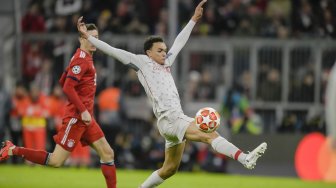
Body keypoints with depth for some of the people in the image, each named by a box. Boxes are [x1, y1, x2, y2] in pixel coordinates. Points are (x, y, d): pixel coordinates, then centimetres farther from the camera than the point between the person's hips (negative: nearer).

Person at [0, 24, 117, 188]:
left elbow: (62, 81, 23)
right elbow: (68, 88, -23)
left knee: (107, 154, 5)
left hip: (85, 119, 10)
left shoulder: (84, 58, 15)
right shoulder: (81, 59, -13)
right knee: (56, 161, -9)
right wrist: (83, 111, -23)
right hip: (76, 117, -10)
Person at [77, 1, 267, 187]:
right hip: (168, 119, -9)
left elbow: (179, 42, 31)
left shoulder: (166, 63, 22)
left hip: (178, 118, 9)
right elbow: (113, 51, 2)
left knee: (170, 168, 13)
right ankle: (245, 158, -39)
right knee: (210, 135, -25)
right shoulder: (142, 62, 4)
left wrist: (193, 20, 33)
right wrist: (88, 36, -1)